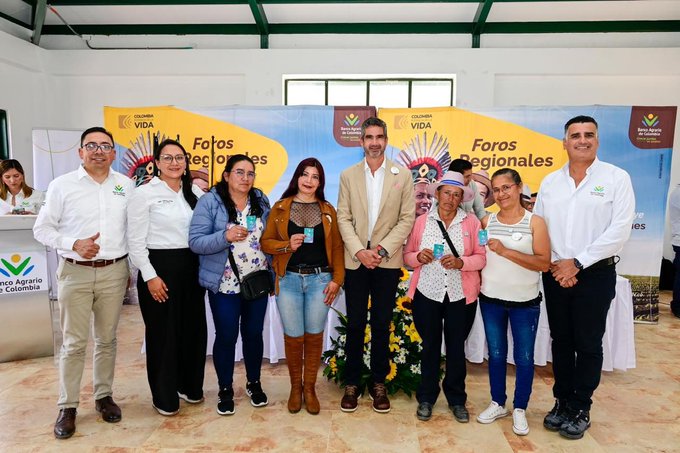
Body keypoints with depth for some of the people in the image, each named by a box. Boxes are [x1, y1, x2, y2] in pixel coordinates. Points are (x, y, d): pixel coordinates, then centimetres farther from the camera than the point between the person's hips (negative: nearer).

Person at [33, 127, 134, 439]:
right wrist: (74, 245, -15)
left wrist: (132, 269, 10)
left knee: (107, 339, 12)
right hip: (75, 273, -2)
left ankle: (104, 396, 27)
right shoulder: (62, 185, -2)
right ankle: (68, 407, 18)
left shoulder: (126, 186, 4)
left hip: (114, 272, 2)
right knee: (74, 342, 4)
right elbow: (41, 228, 1)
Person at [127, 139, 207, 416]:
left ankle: (189, 385, 32)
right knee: (163, 333, 5)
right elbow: (136, 240, -8)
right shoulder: (144, 193, -5)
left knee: (194, 329, 11)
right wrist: (150, 276, -13)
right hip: (159, 267, -5)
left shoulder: (195, 193, 9)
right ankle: (164, 396, 23)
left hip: (191, 267, 5)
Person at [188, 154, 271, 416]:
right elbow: (195, 242, -13)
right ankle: (225, 389, 27)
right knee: (226, 336, 6)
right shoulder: (210, 201, -9)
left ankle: (254, 383, 35)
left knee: (253, 333, 14)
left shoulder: (261, 201, 5)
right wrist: (225, 236, -28)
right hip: (225, 284, -3)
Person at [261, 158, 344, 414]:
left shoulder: (328, 210, 7)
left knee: (314, 336, 7)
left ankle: (310, 388, 25)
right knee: (293, 337, 4)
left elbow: (336, 247, 5)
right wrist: (287, 245, -15)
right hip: (289, 280, -1)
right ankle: (295, 387, 26)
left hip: (319, 280, 1)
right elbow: (266, 242, 3)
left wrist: (337, 279, -4)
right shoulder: (280, 208, 4)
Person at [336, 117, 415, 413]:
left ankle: (378, 384, 23)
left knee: (381, 325, 8)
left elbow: (407, 219, -2)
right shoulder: (348, 175, 5)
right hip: (356, 260, 1)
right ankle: (352, 384, 21)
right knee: (355, 324, 7)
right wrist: (360, 251, -12)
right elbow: (343, 218, 1)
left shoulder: (403, 175, 2)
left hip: (387, 261, 0)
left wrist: (381, 249, -12)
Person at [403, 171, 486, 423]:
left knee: (457, 346, 9)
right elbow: (407, 256, 6)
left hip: (460, 295, 0)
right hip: (427, 293, 0)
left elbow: (481, 257, -1)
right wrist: (419, 257, -15)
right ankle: (426, 398, 24)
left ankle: (457, 400, 26)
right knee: (430, 345, 8)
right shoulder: (421, 222, 4)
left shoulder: (471, 222, 2)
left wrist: (461, 262, -18)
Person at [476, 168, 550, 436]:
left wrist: (505, 251, -22)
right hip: (491, 299, 3)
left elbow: (544, 263, -15)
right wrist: (476, 284, -4)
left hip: (525, 302, -2)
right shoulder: (486, 221, 1)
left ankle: (520, 409, 25)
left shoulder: (534, 222, -7)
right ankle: (497, 403, 30)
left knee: (524, 357, 8)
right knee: (496, 354, 14)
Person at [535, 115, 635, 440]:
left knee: (588, 345, 7)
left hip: (595, 274, -3)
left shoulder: (616, 178, -5)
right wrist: (555, 264, -8)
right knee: (560, 341, 12)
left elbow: (619, 231, -12)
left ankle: (580, 410, 23)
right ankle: (562, 402, 28)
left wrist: (576, 263, -14)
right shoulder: (550, 182, 6)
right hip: (555, 274, 3)